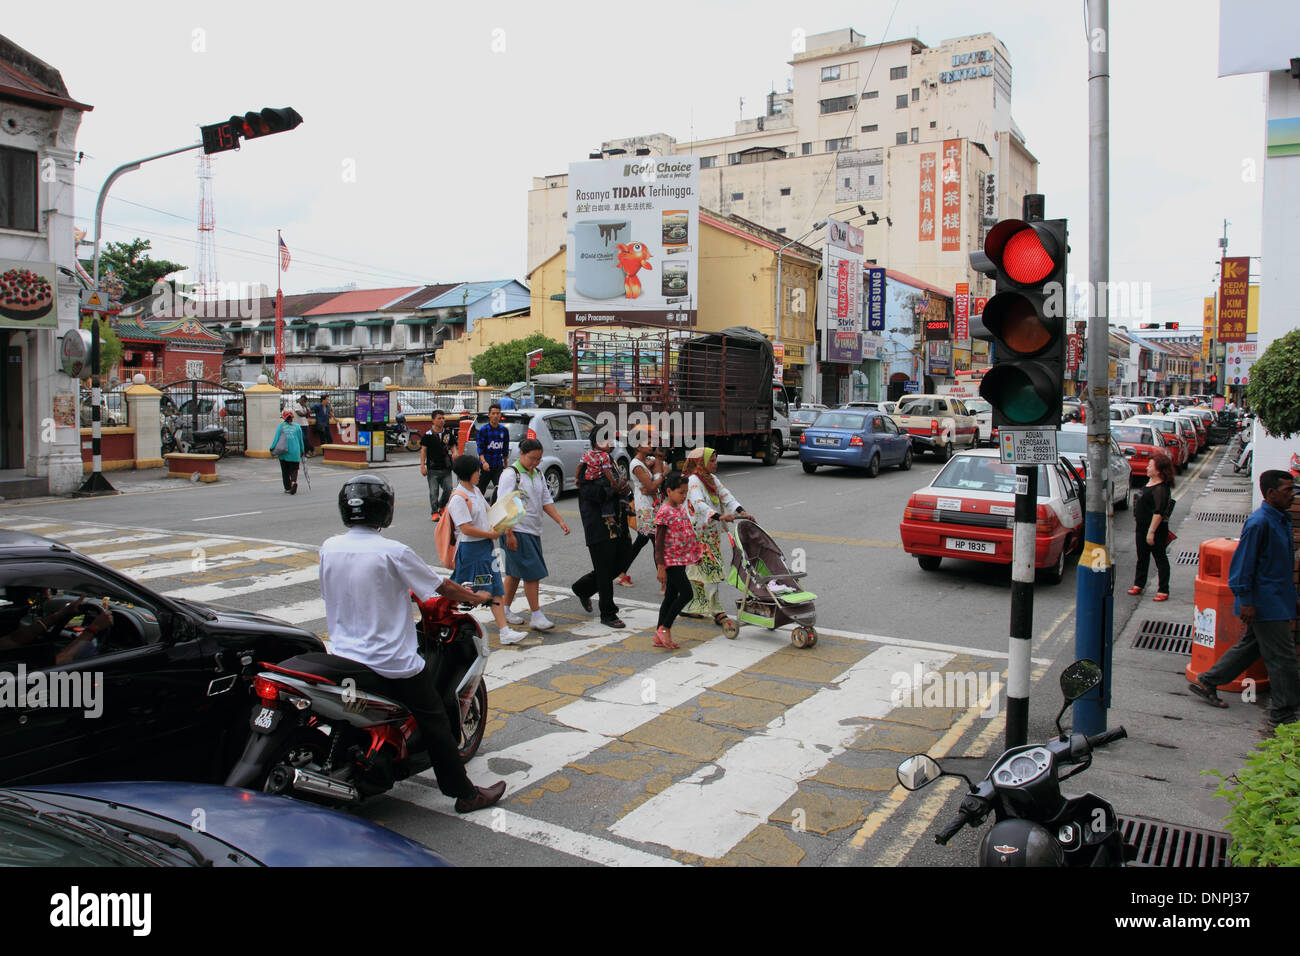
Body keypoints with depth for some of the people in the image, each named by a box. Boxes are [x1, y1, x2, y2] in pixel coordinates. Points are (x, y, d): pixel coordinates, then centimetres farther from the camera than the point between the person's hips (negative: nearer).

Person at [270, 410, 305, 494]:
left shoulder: (280, 426, 3)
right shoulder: (297, 427, 7)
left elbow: (276, 438, -5)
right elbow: (300, 440, 9)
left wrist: (272, 448, -1)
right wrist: (302, 451, 19)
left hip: (284, 452, 0)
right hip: (295, 453, 0)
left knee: (285, 471, 11)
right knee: (294, 469, 7)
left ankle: (287, 488, 12)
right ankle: (294, 481, -21)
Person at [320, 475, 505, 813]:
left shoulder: (328, 548, -2)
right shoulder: (393, 552, -18)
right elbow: (441, 586, -9)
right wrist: (475, 597, 9)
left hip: (342, 657, 6)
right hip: (393, 662, -5)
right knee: (434, 722, 7)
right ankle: (465, 793, 15)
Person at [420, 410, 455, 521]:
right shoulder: (427, 435, -1)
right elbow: (423, 450, -1)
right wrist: (422, 466, -7)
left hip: (446, 468, 3)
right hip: (433, 469, -3)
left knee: (449, 489, -4)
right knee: (434, 492, 0)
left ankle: (441, 506, 21)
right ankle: (434, 512, 10)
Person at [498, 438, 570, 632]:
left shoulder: (538, 474, 13)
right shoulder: (510, 474, -11)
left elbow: (546, 501, 16)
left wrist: (560, 521, 2)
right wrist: (509, 534, -20)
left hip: (533, 531, 8)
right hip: (517, 531, -8)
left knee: (515, 572, 14)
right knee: (532, 572, -10)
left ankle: (505, 610, 25)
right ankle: (536, 616, -7)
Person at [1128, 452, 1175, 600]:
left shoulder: (1161, 489, -22)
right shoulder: (1150, 482, 9)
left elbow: (1158, 513, -25)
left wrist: (1151, 532, -25)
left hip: (1156, 529, -10)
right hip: (1142, 527, 10)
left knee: (1160, 559, 0)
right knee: (1142, 557, 19)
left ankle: (1163, 591, 7)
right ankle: (1138, 584, 31)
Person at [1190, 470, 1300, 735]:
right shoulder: (1259, 523, -19)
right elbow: (1243, 564, -20)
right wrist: (1246, 601, -20)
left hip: (1277, 601, 10)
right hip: (1265, 604, -10)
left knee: (1250, 646, 18)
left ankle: (1206, 682, 29)